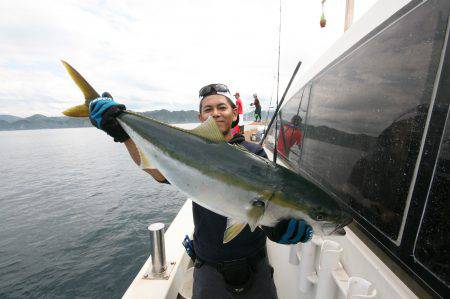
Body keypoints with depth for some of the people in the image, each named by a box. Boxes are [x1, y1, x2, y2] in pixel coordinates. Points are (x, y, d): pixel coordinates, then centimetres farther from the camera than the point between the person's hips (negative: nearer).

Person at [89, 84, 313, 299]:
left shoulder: (254, 153, -6)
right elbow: (161, 170, -24)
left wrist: (282, 225, -37)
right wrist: (124, 133, -38)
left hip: (254, 264, 1)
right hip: (209, 267, 0)